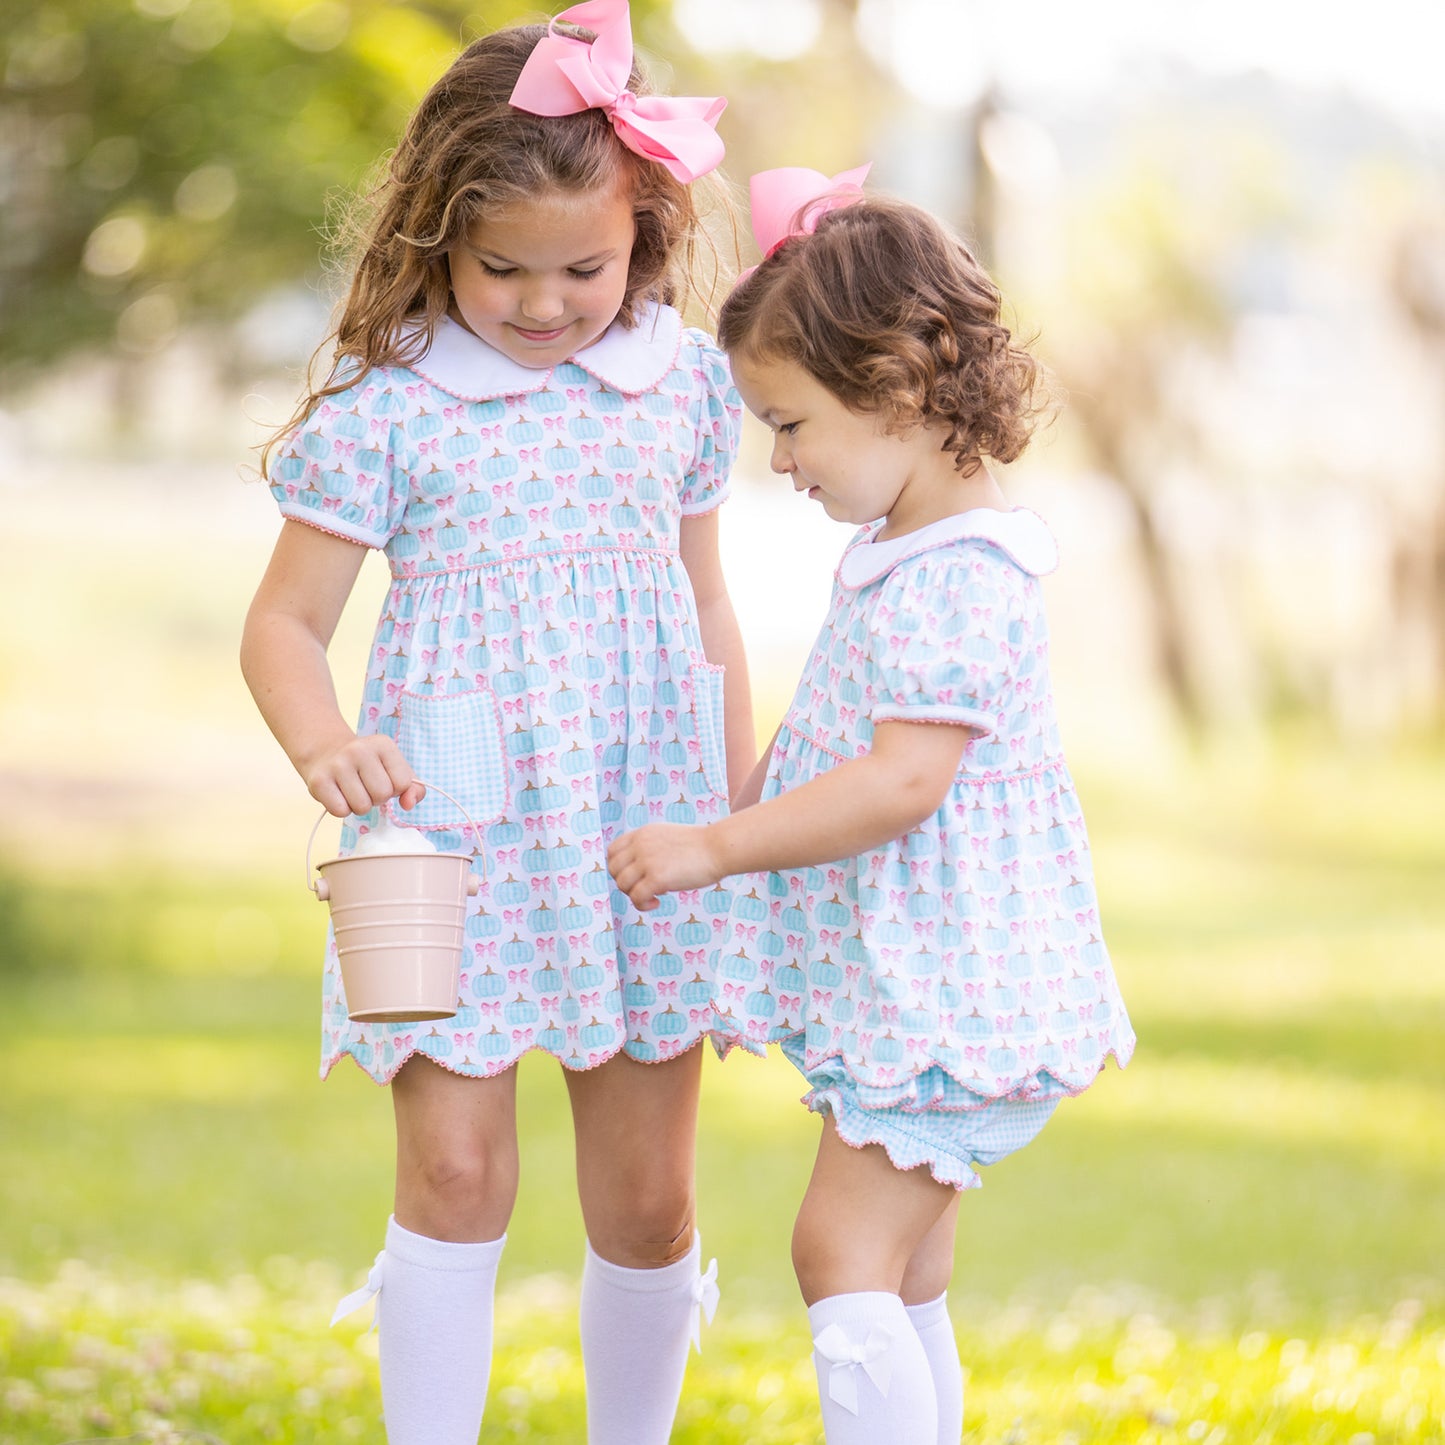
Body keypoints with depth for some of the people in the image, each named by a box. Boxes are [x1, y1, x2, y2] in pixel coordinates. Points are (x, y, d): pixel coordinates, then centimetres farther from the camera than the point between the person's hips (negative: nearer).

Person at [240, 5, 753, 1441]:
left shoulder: (680, 380, 5)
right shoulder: (387, 405, -6)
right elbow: (285, 622, -3)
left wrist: (746, 811, 15)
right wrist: (323, 743, -23)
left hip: (648, 836, 3)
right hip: (457, 840, -3)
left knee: (645, 1199, 8)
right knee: (454, 1170, -9)